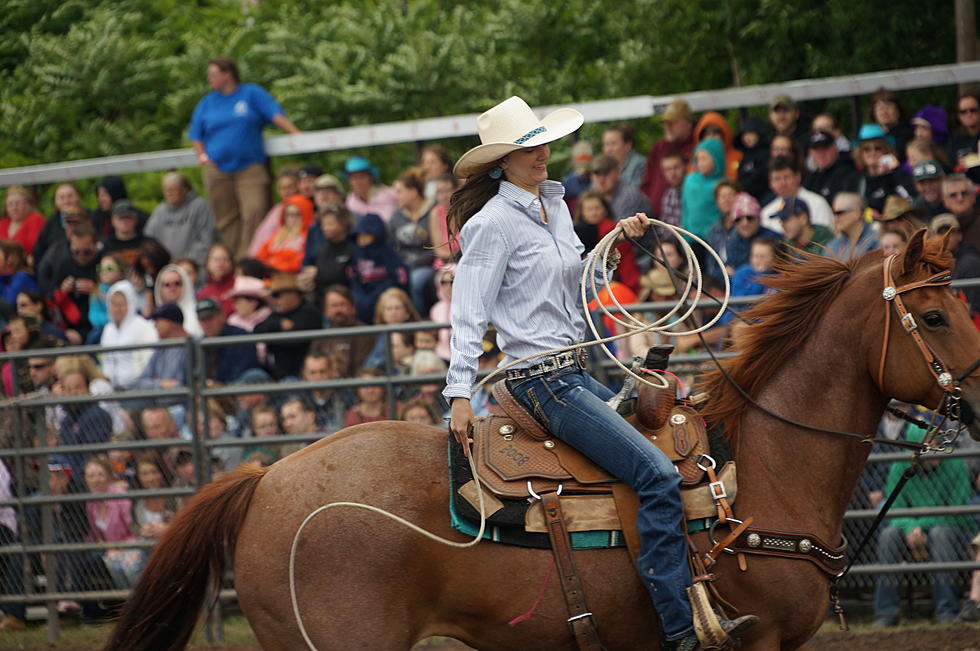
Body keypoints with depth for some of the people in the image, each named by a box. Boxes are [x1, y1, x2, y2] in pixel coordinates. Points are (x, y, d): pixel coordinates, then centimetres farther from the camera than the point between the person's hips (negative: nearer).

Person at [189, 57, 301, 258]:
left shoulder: (252, 94, 6)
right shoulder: (207, 103, 15)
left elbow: (276, 115, -2)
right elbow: (196, 135, 20)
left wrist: (296, 134, -13)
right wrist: (202, 155, 3)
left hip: (250, 167, -3)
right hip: (217, 170, 3)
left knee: (254, 212, -17)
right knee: (226, 219, 1)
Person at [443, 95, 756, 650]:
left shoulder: (555, 205, 14)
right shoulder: (494, 223, -11)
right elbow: (469, 315, -14)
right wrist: (459, 393, -20)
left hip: (574, 373, 10)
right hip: (541, 380, -10)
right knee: (658, 474, -19)